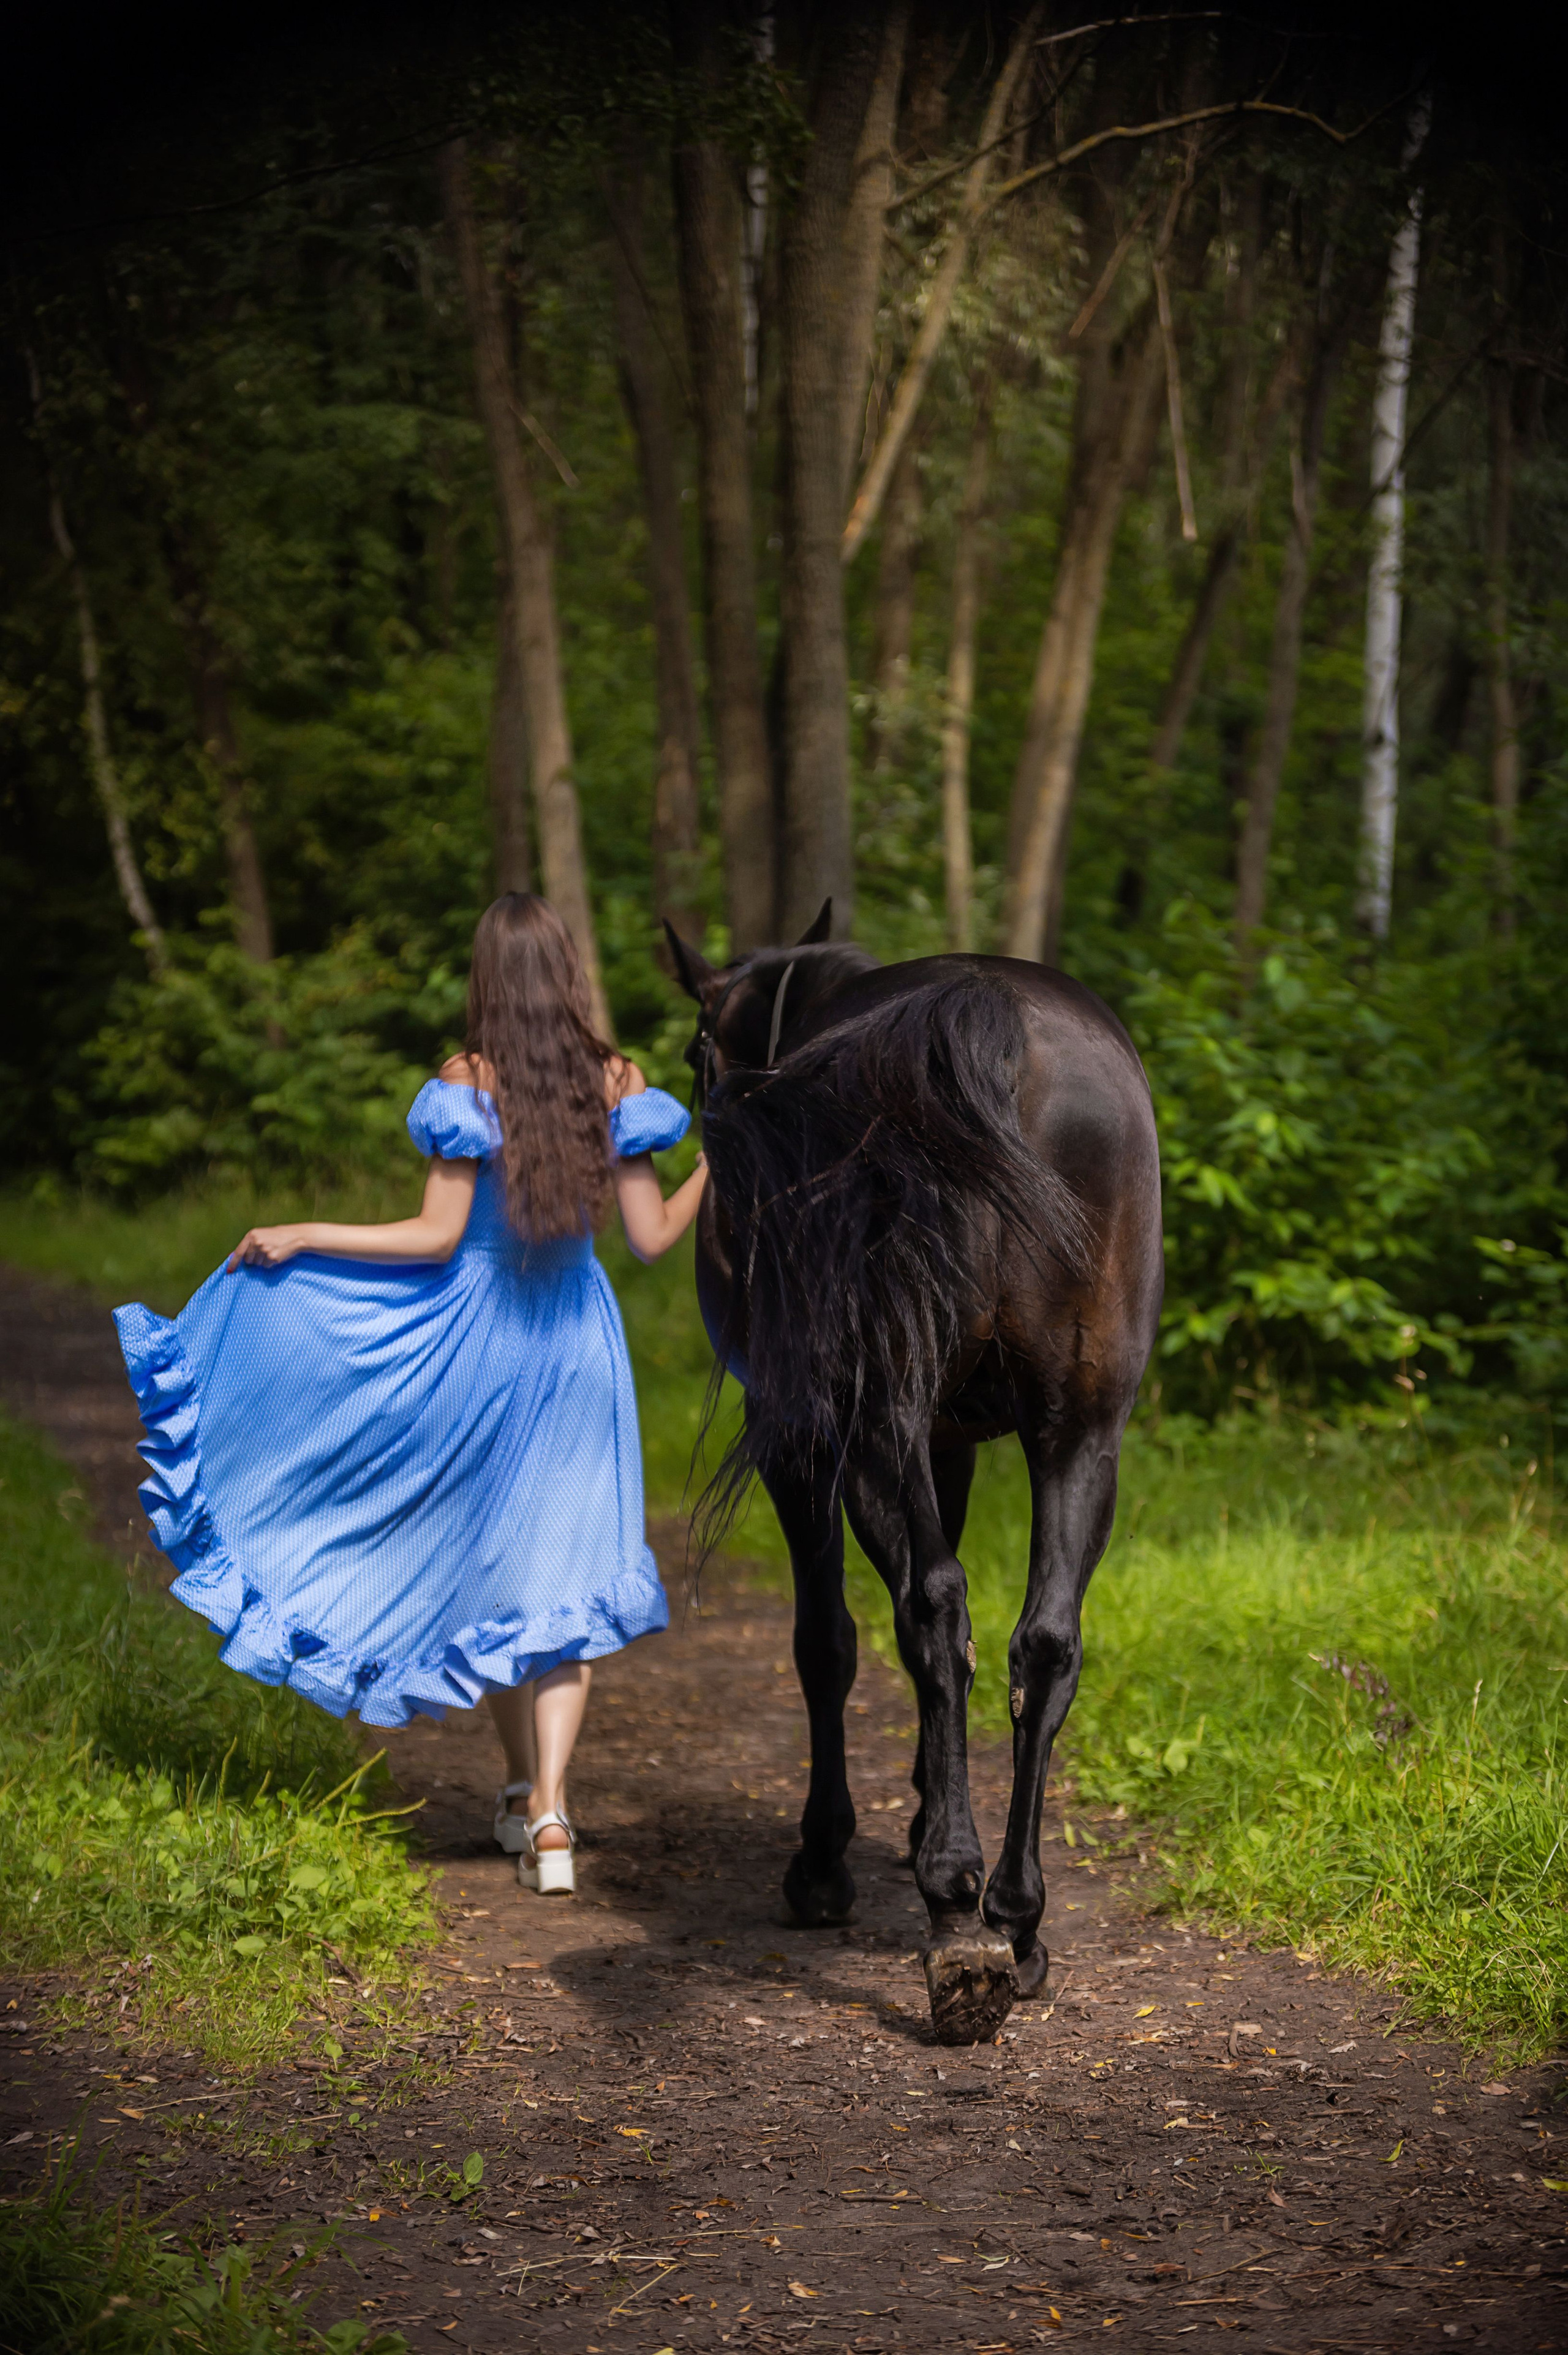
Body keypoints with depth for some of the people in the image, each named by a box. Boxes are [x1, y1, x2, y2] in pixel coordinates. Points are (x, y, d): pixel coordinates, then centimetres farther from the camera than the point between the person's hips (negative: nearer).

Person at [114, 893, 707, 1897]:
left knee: (485, 1564, 16)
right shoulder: (617, 1085, -4)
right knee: (560, 1579, 2)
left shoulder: (470, 1087, -12)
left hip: (478, 1334, -2)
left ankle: (524, 1789, 26)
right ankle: (550, 1812, -10)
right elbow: (652, 1236, -2)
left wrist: (302, 1236, -9)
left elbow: (437, 1235, -15)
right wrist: (720, 1161, 14)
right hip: (578, 1347, 2)